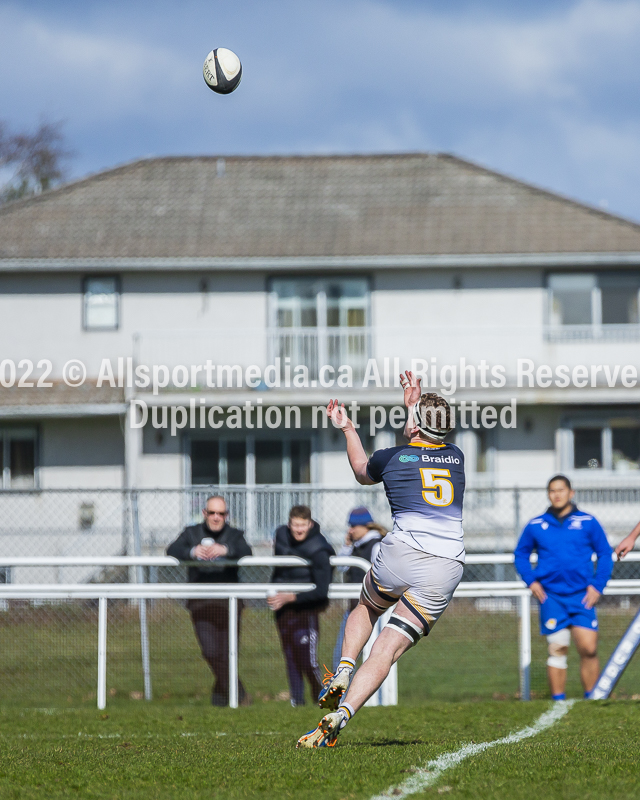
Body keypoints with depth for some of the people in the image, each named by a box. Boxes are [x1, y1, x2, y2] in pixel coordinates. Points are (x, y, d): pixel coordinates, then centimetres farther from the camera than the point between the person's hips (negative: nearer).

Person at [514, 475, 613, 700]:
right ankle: (558, 701, 5)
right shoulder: (535, 526, 7)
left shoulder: (588, 523, 4)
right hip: (551, 597, 1)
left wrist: (598, 585, 0)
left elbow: (605, 554, 10)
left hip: (582, 596, -1)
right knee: (557, 650, -1)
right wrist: (531, 581, 3)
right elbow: (521, 554, 18)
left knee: (589, 649, -9)